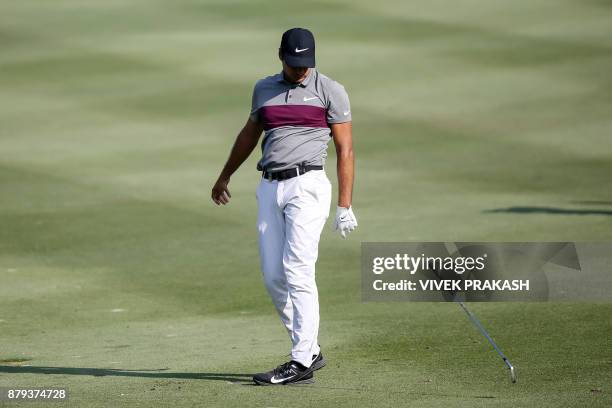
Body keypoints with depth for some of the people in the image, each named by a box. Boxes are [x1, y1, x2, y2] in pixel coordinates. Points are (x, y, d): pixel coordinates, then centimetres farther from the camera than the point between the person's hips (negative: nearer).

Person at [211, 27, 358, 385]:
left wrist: (345, 205, -9)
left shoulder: (330, 91, 0)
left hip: (307, 185, -6)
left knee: (297, 272, -13)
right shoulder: (264, 89, 15)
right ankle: (311, 351, 14)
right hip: (270, 189, 6)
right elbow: (249, 135, 30)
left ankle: (301, 363, -13)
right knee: (273, 277, 3)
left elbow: (345, 149, -2)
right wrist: (224, 178, 38)